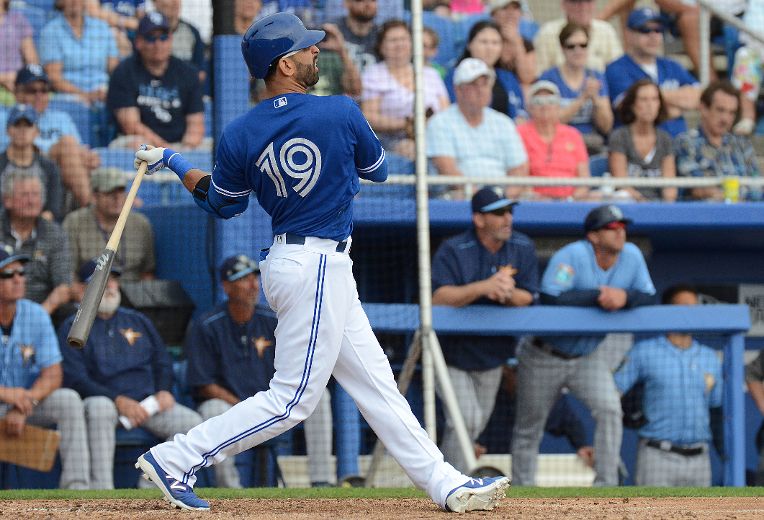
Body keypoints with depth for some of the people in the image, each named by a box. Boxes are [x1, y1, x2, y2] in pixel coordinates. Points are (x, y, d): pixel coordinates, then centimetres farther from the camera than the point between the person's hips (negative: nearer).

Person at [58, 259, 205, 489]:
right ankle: (101, 493, -42)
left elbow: (163, 362, 21)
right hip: (104, 400, -4)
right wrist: (118, 400, -18)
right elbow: (74, 379, -6)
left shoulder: (138, 321, 22)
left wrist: (164, 391, -2)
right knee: (99, 406, -40)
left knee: (192, 422, -20)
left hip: (148, 402, 4)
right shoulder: (72, 328, 6)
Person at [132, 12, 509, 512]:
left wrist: (175, 163, 24)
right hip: (319, 265, -8)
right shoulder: (341, 113, -14)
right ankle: (175, 460, -5)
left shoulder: (240, 135, -3)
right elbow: (378, 169, 4)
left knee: (376, 384, 11)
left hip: (290, 260, 8)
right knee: (292, 399, -3)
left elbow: (224, 203, 11)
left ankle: (446, 485, 15)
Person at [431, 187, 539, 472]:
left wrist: (507, 293, -28)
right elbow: (438, 297, -28)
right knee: (465, 420, -15)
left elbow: (529, 298, -4)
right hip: (453, 350, -5)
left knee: (479, 421, 15)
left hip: (493, 352, 5)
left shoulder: (523, 248, -3)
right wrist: (483, 287, -41)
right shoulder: (453, 251, -17)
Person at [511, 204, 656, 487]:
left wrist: (624, 296, -27)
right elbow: (549, 298, -34)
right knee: (529, 428, 7)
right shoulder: (572, 256, -25)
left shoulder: (632, 256, -7)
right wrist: (598, 295, -37)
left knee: (609, 408, -19)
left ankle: (606, 486, -12)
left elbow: (648, 297, -6)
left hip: (588, 357, 4)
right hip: (545, 357, -4)